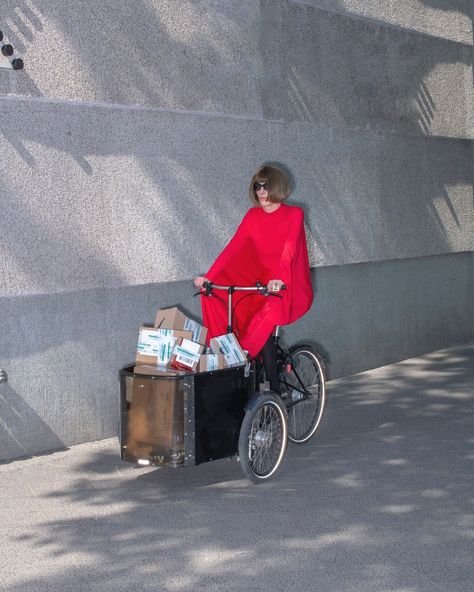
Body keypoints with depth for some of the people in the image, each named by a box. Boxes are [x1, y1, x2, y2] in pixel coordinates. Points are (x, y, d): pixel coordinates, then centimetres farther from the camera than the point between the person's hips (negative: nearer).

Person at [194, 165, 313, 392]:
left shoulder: (294, 214, -7)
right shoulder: (253, 216, 7)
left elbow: (288, 250, -23)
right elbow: (232, 248, -2)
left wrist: (279, 280, -40)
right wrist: (208, 277, -14)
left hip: (292, 290, -5)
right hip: (262, 285, 5)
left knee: (265, 316, -33)